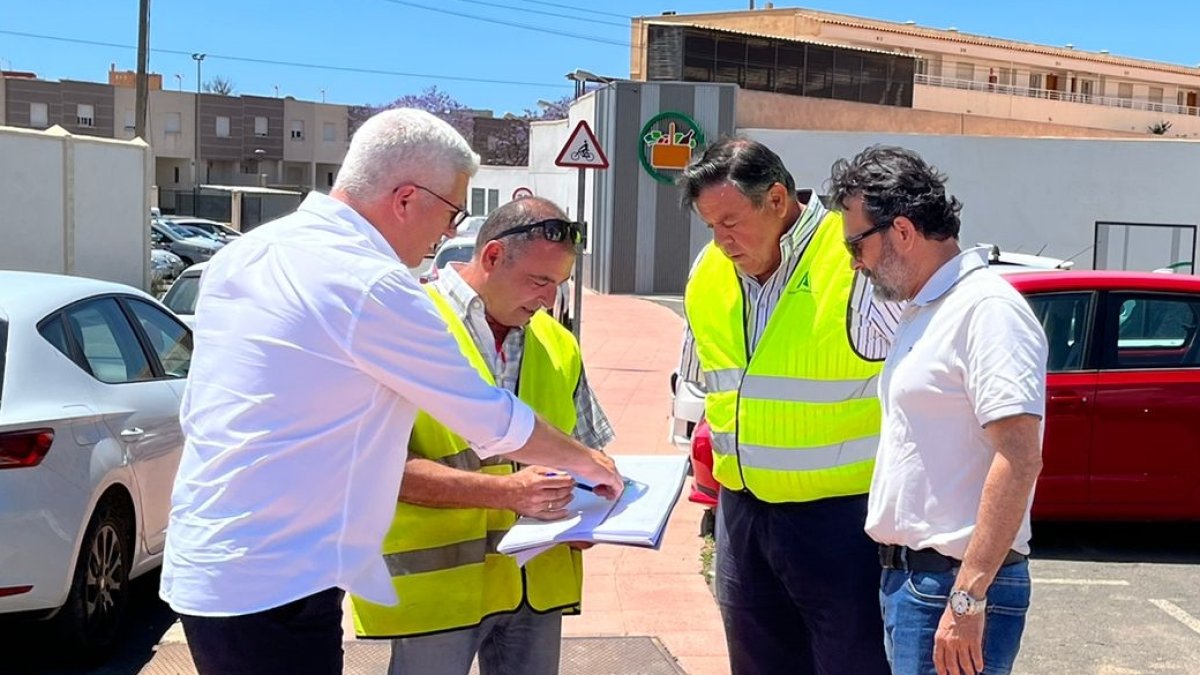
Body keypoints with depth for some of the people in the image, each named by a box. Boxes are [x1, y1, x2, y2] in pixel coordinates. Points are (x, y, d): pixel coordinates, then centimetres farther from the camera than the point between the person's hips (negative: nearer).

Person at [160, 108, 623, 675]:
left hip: (199, 569, 9)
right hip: (272, 589, -9)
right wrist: (585, 460, 7)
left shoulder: (241, 255, 7)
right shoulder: (371, 287, -18)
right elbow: (494, 423, -10)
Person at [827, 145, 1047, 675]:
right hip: (904, 573, 9)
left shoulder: (987, 309, -15)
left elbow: (1020, 458, -24)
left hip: (952, 584, -9)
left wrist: (968, 596, -26)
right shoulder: (921, 312, 15)